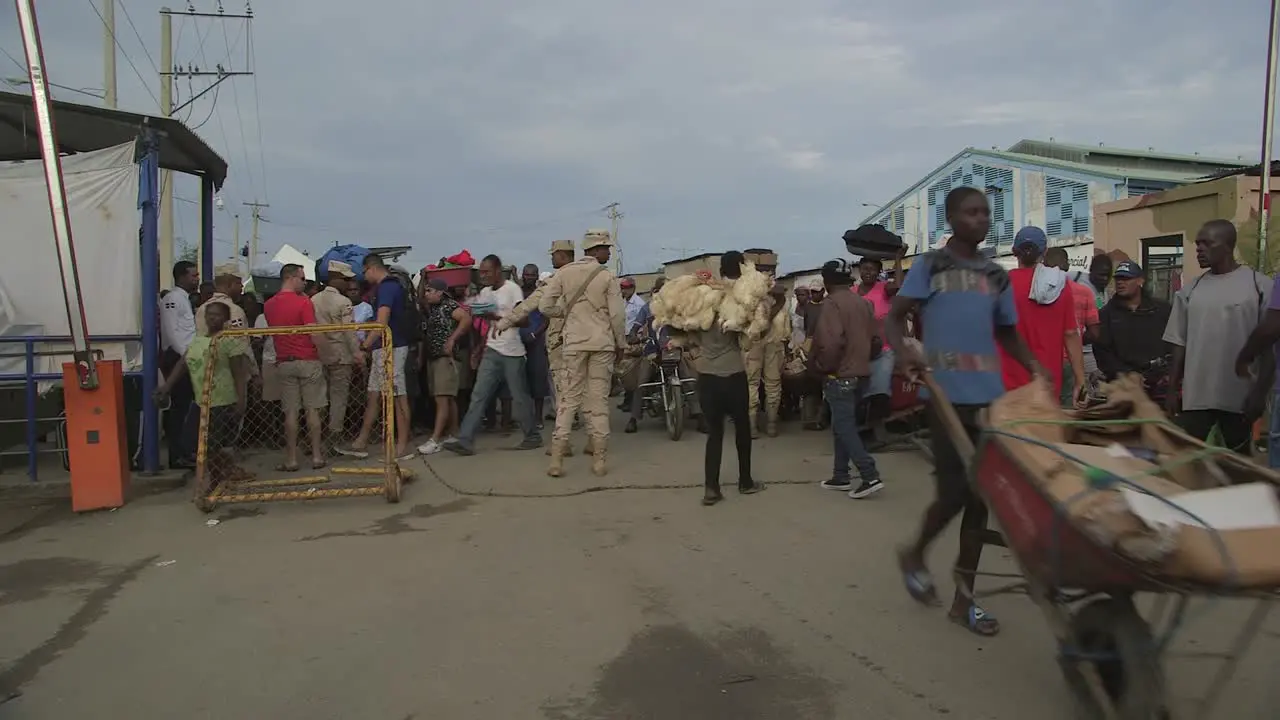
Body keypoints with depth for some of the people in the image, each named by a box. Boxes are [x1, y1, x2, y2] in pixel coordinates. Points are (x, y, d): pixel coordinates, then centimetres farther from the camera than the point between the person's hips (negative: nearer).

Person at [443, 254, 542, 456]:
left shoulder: (512, 289, -7)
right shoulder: (484, 293, 13)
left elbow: (524, 320, -13)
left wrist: (497, 317, -23)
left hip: (512, 352, -6)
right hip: (491, 351, 6)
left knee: (519, 397, 2)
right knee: (479, 395, -3)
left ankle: (533, 437, 17)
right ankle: (465, 440, -7)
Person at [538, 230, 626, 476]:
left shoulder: (563, 273, 1)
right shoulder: (607, 276, -5)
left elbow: (545, 306, -2)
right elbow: (617, 315, -5)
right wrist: (620, 344, 7)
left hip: (574, 343, 2)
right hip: (602, 343, -2)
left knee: (569, 398, 6)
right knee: (599, 399, 5)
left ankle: (556, 459, 2)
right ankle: (600, 459, 8)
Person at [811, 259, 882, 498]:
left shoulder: (832, 304, -14)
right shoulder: (864, 303, 11)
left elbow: (831, 342, -24)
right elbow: (876, 339, 13)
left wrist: (821, 367, -10)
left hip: (839, 375, -8)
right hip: (859, 373, 8)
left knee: (844, 427, -5)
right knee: (843, 425, 15)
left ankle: (870, 476, -11)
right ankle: (841, 476, 18)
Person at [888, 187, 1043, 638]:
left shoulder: (997, 276, 15)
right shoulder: (929, 266, 2)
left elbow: (1008, 334, 23)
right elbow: (893, 318, -3)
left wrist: (1034, 367, 3)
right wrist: (904, 351, -25)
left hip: (990, 395, 5)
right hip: (947, 395, -5)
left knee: (981, 495, 7)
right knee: (954, 491, -7)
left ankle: (964, 598, 18)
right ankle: (915, 555, 24)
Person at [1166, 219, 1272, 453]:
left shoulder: (1260, 285, -4)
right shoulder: (1190, 290, 7)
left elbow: (1270, 344, -4)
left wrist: (1260, 392, -9)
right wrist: (1172, 389, 6)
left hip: (1240, 395, -2)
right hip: (1195, 394, 3)